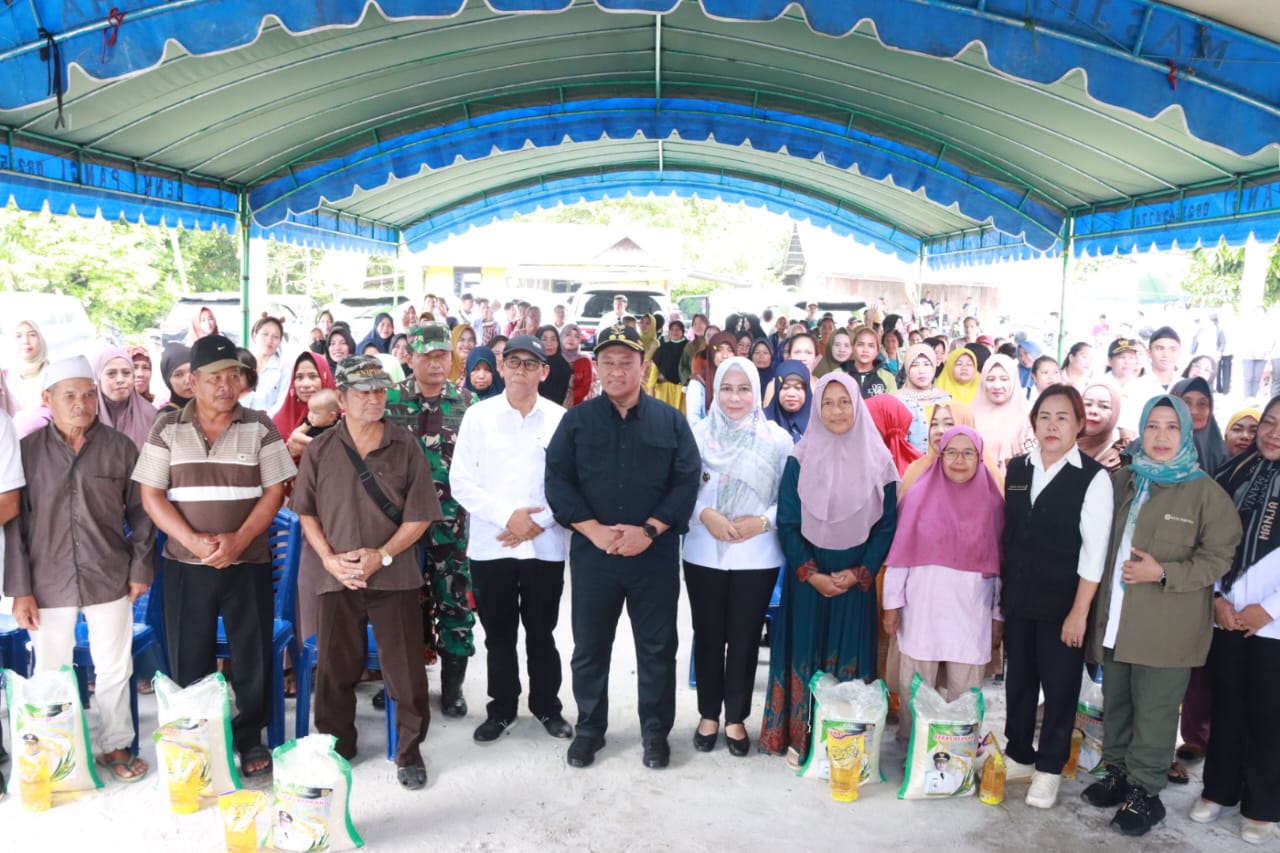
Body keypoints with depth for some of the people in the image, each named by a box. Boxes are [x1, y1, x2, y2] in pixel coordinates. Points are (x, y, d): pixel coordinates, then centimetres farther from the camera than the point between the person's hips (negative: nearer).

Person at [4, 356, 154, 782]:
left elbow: (140, 513, 3)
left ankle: (115, 746, 26)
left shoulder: (120, 447, -2)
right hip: (48, 583, 0)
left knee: (114, 668, 10)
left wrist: (140, 569, 0)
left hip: (109, 579, 0)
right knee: (50, 672, 11)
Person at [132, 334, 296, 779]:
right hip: (185, 564, 1)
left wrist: (238, 540, -15)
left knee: (253, 655, 5)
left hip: (248, 563, 0)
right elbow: (151, 495, -1)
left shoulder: (259, 426, 1)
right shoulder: (167, 428, 2)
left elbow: (274, 492, -2)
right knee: (188, 659, 7)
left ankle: (250, 737, 23)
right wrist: (193, 540, -14)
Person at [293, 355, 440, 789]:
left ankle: (409, 751, 21)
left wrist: (382, 555, -13)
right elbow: (306, 512, 6)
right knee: (335, 669, 13)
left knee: (405, 668, 3)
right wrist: (330, 559, -7)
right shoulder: (320, 450, 3)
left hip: (394, 576, -1)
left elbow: (420, 515, -2)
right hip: (336, 577, 2)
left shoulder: (405, 446, -1)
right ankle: (335, 748, 32)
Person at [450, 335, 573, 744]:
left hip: (545, 545, 0)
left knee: (541, 632, 12)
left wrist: (539, 521, -13)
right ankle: (501, 708, 29)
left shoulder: (560, 419, -1)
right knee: (498, 634, 12)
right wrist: (506, 515, -13)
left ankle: (547, 706, 30)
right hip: (490, 545, 1)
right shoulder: (477, 416, 0)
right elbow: (461, 481, -3)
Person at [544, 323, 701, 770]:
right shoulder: (577, 419, 3)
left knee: (657, 648, 10)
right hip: (592, 553, 1)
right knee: (590, 648, 12)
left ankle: (656, 731, 26)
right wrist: (594, 529, -14)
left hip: (656, 555, 0)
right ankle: (589, 729, 29)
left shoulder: (670, 420, 2)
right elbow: (557, 480, -3)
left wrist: (649, 530, -14)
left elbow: (687, 481, -3)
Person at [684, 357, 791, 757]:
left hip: (756, 556, 0)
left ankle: (735, 718, 27)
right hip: (704, 554, 1)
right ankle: (708, 714, 29)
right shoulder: (698, 434, -3)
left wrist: (762, 521, -16)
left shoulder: (777, 438, -3)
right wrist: (704, 514, -16)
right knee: (708, 637, 11)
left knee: (744, 638, 10)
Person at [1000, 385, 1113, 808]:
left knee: (1059, 686, 7)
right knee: (1018, 679, 14)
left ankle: (1049, 768, 24)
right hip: (1017, 598, 4)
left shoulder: (1093, 478, -10)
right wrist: (1001, 592, 8)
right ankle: (1018, 755, 32)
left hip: (1063, 603, -4)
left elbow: (1094, 552, -12)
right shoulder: (1016, 469, 5)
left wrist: (1079, 612, -14)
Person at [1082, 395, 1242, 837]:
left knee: (1153, 712, 1)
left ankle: (1144, 791, 15)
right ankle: (1117, 772, 30)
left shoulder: (1206, 491, -5)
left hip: (1167, 624, -5)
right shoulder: (1121, 481, 9)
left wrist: (1163, 573, -17)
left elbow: (1220, 556, -8)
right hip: (1116, 617, 5)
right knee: (1115, 703, 14)